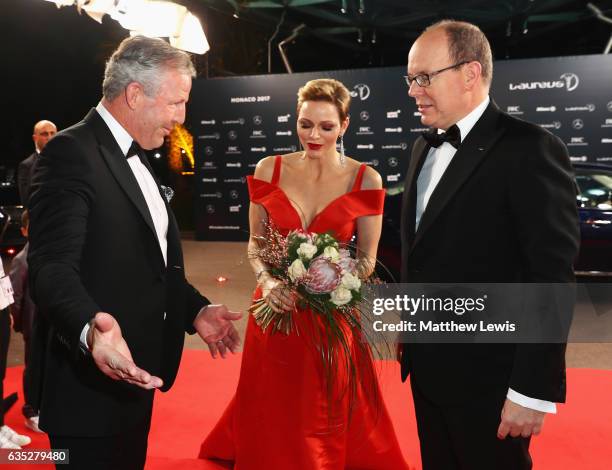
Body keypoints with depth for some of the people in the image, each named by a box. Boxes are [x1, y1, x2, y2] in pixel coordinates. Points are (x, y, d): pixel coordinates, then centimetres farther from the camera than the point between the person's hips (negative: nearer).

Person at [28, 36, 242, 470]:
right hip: (93, 388, -9)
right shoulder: (72, 153, -16)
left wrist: (195, 310, 10)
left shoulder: (137, 159, 15)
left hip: (135, 376, 9)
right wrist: (90, 328, -44)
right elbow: (52, 266, -26)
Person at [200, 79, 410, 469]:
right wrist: (267, 282, -17)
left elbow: (367, 258, -3)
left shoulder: (365, 180, -7)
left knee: (326, 417, 14)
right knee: (272, 414, 17)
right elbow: (255, 242, 2)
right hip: (276, 307, 2)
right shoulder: (270, 170, -3)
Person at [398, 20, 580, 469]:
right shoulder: (425, 147, 9)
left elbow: (551, 277, -19)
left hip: (487, 376, -7)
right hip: (427, 366, 7)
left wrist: (533, 389, -19)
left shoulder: (529, 149, -16)